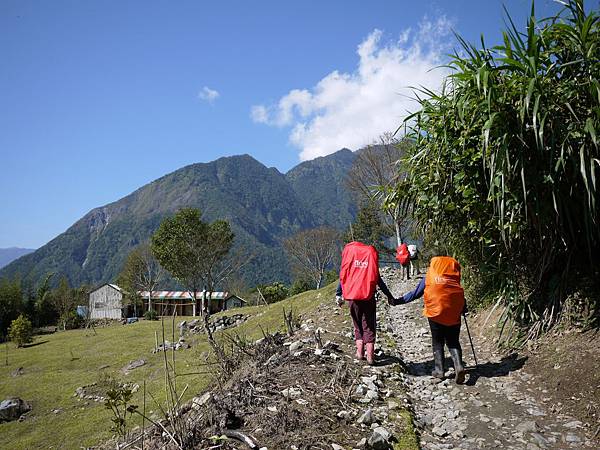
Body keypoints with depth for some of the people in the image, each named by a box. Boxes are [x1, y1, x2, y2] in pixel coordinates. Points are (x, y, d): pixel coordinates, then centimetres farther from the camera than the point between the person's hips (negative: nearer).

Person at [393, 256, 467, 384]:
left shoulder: (428, 278, 8)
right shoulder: (454, 278, 13)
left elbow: (415, 294, 8)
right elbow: (461, 296, 13)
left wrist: (397, 301, 14)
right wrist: (463, 308, 30)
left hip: (436, 313, -2)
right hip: (454, 314, 2)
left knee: (438, 342, 12)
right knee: (453, 342, 13)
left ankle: (439, 370, 12)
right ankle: (459, 366, -4)